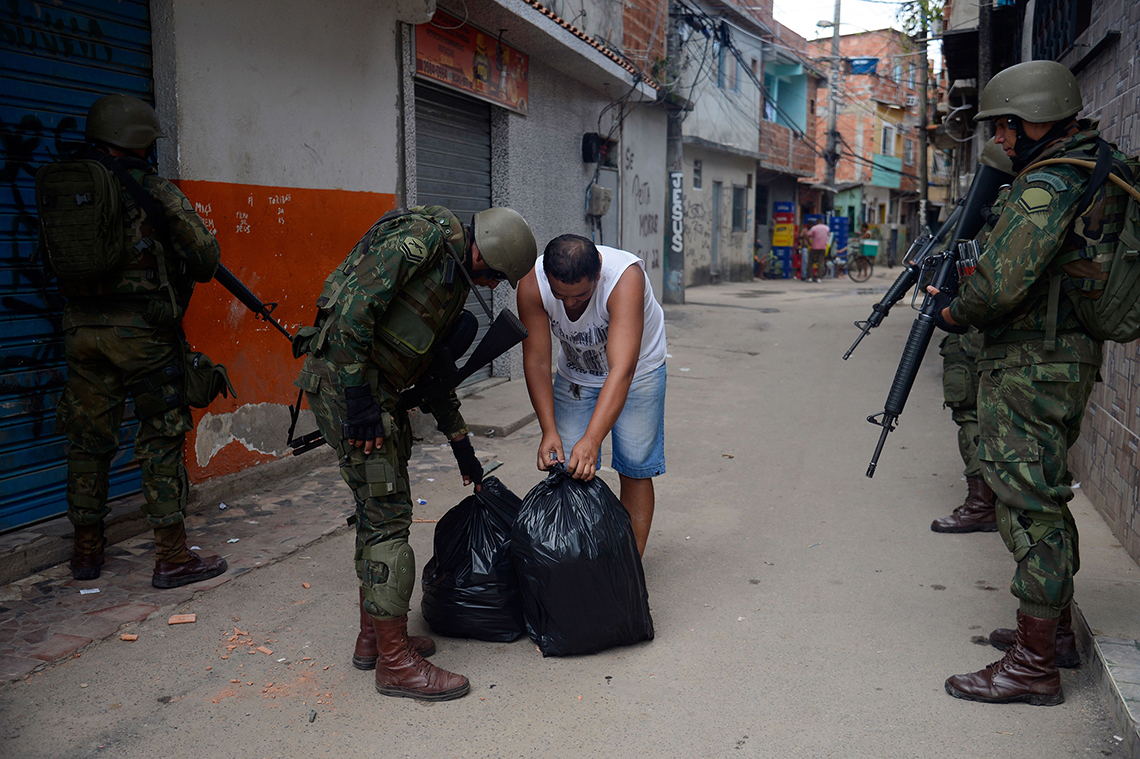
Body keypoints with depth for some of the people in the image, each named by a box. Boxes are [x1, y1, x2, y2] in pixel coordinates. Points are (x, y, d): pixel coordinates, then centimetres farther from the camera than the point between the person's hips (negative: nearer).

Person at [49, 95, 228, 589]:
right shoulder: (153, 190, -8)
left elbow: (54, 256, 14)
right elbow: (206, 256, -7)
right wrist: (185, 272, 14)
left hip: (81, 327, 5)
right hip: (142, 330, -5)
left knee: (88, 439, 14)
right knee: (161, 441, 2)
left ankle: (86, 550, 24)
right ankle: (172, 557, 6)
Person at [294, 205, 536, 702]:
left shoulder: (455, 281, 16)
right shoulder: (421, 237, -14)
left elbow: (436, 363, 23)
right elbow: (355, 303, -23)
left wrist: (461, 443, 25)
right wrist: (357, 396, -23)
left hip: (377, 389, 10)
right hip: (343, 379, -10)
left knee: (378, 509, 15)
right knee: (386, 515, -8)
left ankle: (373, 636, 28)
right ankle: (395, 661, 1)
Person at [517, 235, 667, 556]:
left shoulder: (626, 278, -38)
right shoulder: (532, 285, -28)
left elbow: (621, 370, -45)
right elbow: (536, 362, -22)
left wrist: (592, 440, -53)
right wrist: (549, 430, -32)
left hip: (637, 369, -3)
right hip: (574, 373, 3)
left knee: (635, 469, -6)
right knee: (569, 469, -5)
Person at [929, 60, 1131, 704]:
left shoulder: (1046, 185, -18)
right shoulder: (1097, 171, 14)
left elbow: (1004, 283, -26)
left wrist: (951, 312, -7)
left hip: (1029, 370, -10)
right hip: (1068, 363, 10)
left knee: (1028, 506, -5)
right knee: (1045, 496, 19)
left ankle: (1034, 665, 4)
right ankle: (1055, 627, 33)